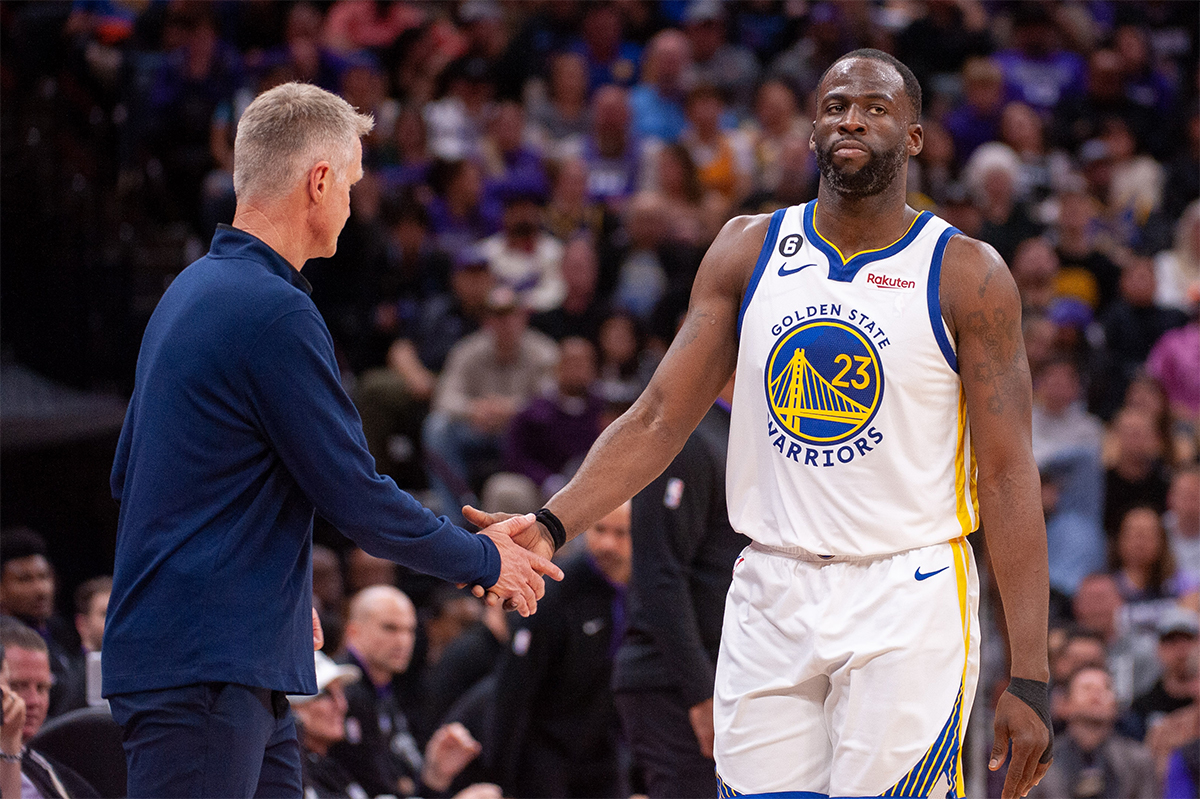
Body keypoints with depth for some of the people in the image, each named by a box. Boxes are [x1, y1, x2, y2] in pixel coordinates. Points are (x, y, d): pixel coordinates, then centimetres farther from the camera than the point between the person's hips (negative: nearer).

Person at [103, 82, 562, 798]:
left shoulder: (190, 292, 15)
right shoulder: (275, 314, -16)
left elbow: (128, 475, 24)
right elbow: (357, 497, -13)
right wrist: (484, 560, 3)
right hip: (202, 673, -10)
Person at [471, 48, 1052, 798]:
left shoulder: (968, 276, -3)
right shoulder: (748, 251, 8)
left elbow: (1008, 475, -5)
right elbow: (658, 420, 6)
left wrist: (1030, 677, -11)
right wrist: (550, 526, -10)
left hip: (906, 604, -3)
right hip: (771, 596, 3)